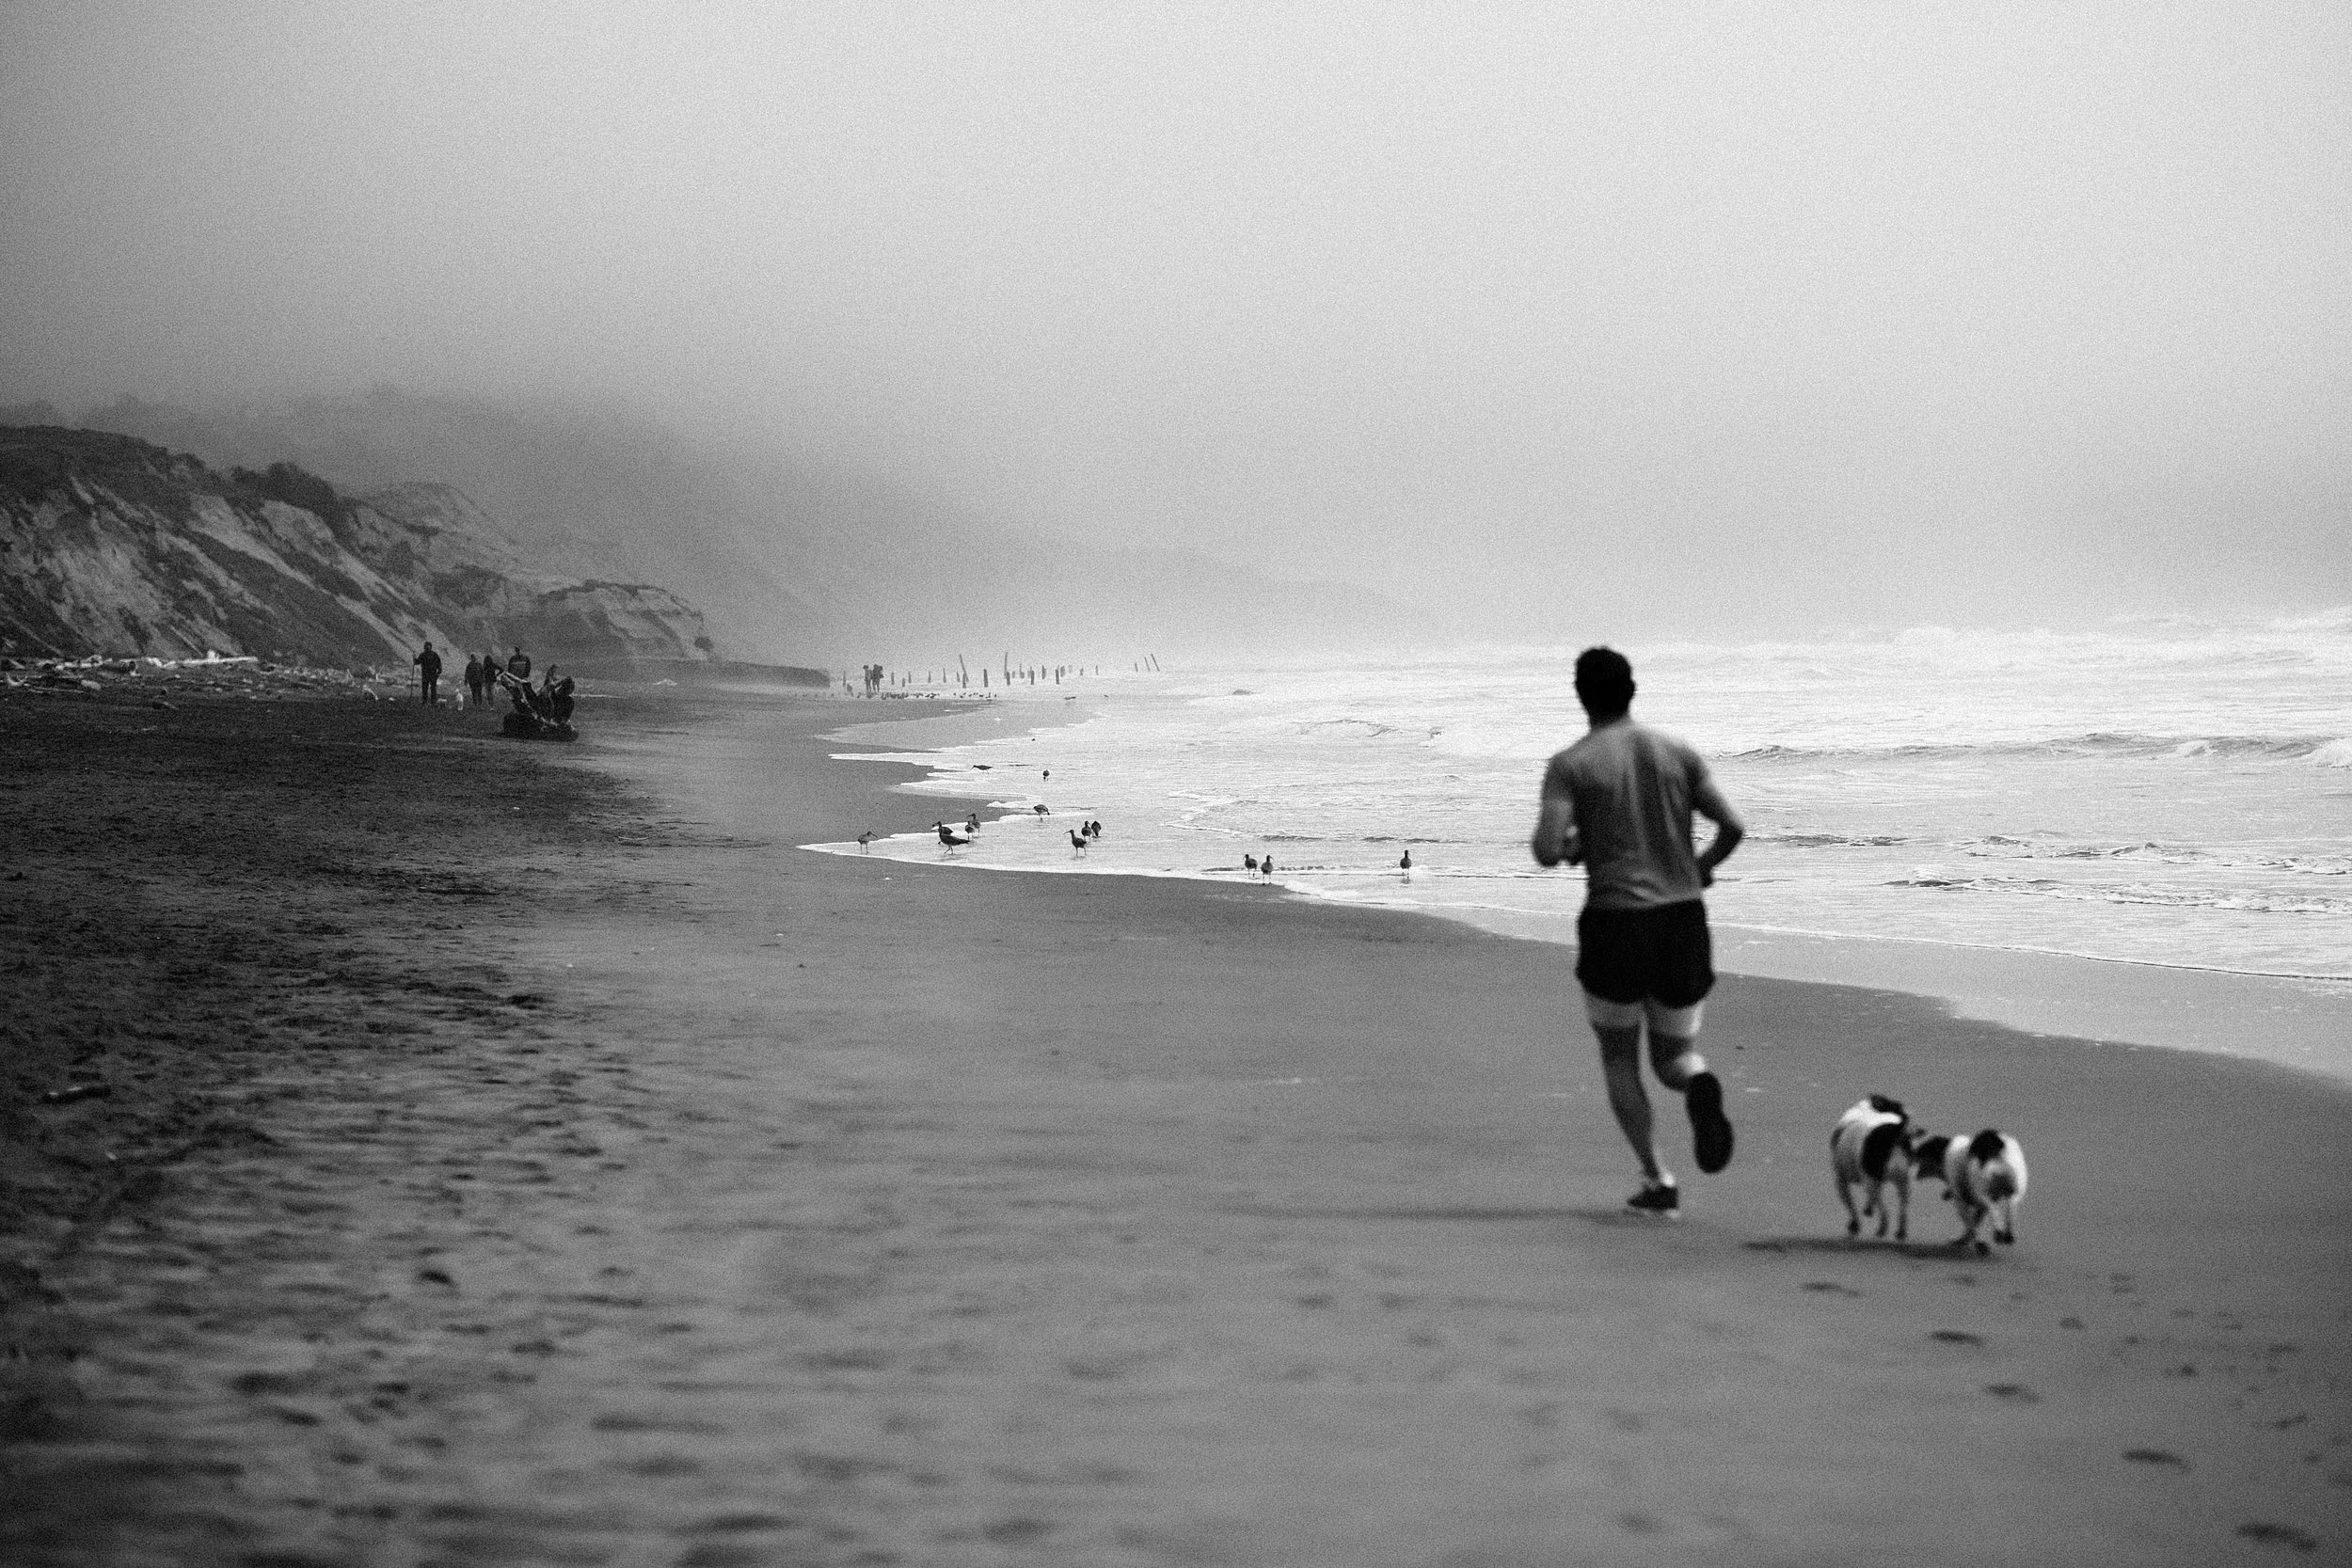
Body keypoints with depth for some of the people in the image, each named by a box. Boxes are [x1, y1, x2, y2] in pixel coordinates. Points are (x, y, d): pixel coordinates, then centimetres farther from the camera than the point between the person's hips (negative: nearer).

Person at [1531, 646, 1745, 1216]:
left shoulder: (1570, 765, -3)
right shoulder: (1678, 753, 7)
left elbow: (1547, 852, -14)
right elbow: (1733, 826, -1)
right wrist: (1704, 866, 20)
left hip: (1614, 922, -3)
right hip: (1684, 920, 3)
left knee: (1619, 1058, 18)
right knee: (1674, 1056, 18)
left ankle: (1657, 1180, 3)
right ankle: (1700, 1085, -20)